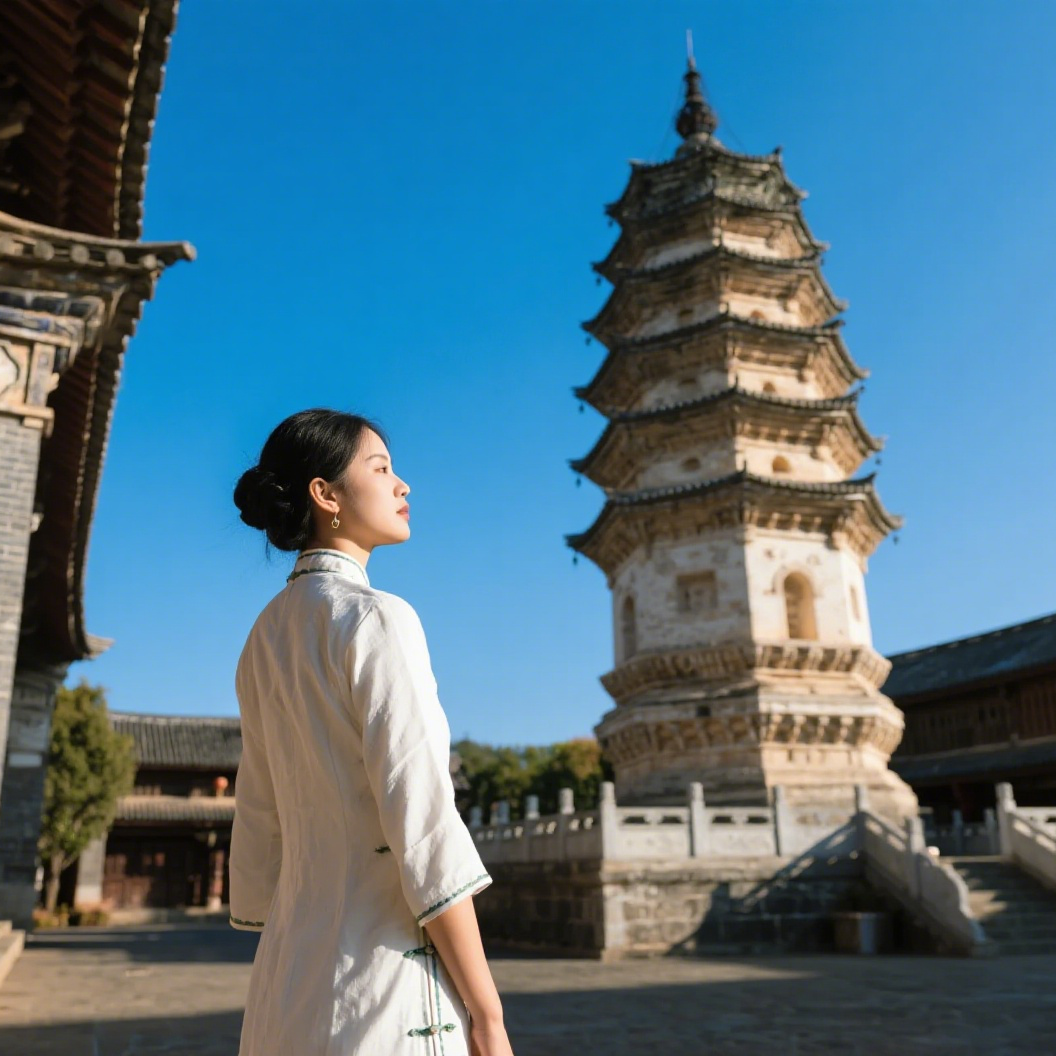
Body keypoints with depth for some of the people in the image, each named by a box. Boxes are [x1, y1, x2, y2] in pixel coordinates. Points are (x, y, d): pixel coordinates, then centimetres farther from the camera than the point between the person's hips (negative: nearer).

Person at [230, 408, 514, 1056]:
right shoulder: (377, 618, -14)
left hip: (290, 981, 8)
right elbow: (422, 820, -19)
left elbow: (260, 823, 13)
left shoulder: (267, 637, 11)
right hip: (385, 973, -8)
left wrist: (286, 981, 20)